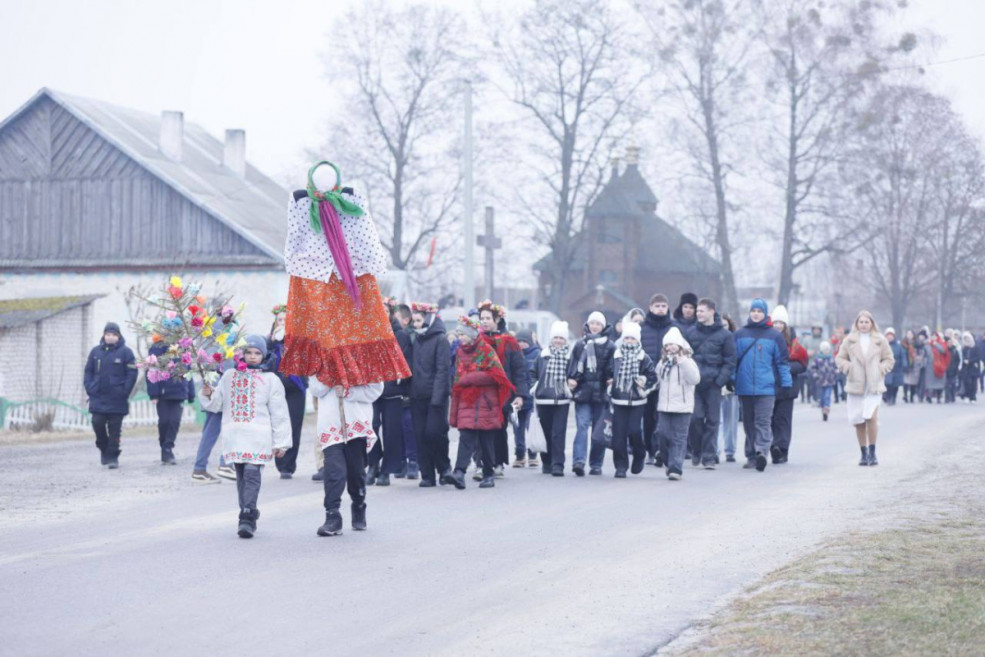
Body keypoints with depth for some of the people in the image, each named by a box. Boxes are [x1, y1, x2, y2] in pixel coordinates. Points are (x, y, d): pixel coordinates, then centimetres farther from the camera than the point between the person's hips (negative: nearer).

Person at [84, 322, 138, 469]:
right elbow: (88, 371, 14)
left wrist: (124, 392, -11)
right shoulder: (96, 351, 10)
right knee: (97, 423, -3)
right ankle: (103, 449, 20)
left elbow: (132, 373, -4)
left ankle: (113, 457, 6)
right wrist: (89, 388, 0)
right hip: (98, 398, 3)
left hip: (117, 400, -3)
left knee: (114, 429, -1)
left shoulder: (125, 352, -2)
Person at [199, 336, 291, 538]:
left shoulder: (270, 379, 6)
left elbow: (279, 413, 5)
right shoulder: (229, 376, 14)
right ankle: (248, 517, 15)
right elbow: (217, 404, 19)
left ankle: (247, 518, -22)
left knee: (252, 473, -16)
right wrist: (208, 394, -3)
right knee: (241, 475, 6)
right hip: (234, 436, 3)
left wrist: (280, 443, 1)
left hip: (258, 436, -3)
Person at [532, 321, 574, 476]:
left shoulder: (570, 356, 2)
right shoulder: (543, 355, 7)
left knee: (558, 434, -8)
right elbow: (536, 375, 10)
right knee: (546, 433, 10)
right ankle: (547, 463, 22)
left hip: (561, 401, -2)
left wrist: (571, 383, -13)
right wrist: (535, 392, 3)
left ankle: (558, 465, -9)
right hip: (543, 400, 2)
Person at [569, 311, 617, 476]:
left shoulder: (610, 346, 3)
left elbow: (613, 369, 1)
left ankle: (596, 464, 14)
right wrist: (573, 380, -2)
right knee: (582, 426, -11)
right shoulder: (580, 345, 9)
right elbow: (573, 366, 10)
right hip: (583, 392, 0)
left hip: (601, 393, 0)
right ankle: (578, 461, -21)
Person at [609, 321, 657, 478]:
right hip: (618, 401, 2)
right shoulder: (616, 356, 5)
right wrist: (609, 388, 10)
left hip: (637, 402, -2)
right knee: (618, 434, -3)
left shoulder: (644, 359, -1)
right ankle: (620, 466, 4)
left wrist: (644, 388, -7)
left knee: (634, 431, -10)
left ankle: (639, 456, 20)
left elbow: (653, 377, 4)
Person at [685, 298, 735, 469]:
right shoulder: (691, 332, 8)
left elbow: (730, 361, 1)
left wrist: (720, 380, -10)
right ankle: (696, 451, 12)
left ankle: (709, 457, 6)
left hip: (713, 384, -1)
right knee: (695, 417, -8)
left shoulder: (724, 335, 1)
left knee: (712, 420, 0)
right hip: (693, 383, 1)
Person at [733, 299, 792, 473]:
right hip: (745, 387, 3)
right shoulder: (740, 334, 10)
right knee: (748, 423, 9)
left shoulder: (774, 335, 4)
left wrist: (786, 383, 1)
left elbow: (782, 361, 5)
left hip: (766, 387, -3)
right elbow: (733, 359, 13)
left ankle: (762, 451, -24)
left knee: (763, 422, -13)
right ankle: (751, 456, 16)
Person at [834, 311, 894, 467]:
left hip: (874, 385, -2)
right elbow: (839, 358, 11)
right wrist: (846, 366, -9)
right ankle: (864, 454, 16)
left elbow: (889, 360, 12)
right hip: (855, 385, 2)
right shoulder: (849, 340, 7)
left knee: (871, 417, -18)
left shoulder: (880, 340, 6)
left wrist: (882, 368, -7)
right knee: (858, 421, 2)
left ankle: (872, 452, -5)